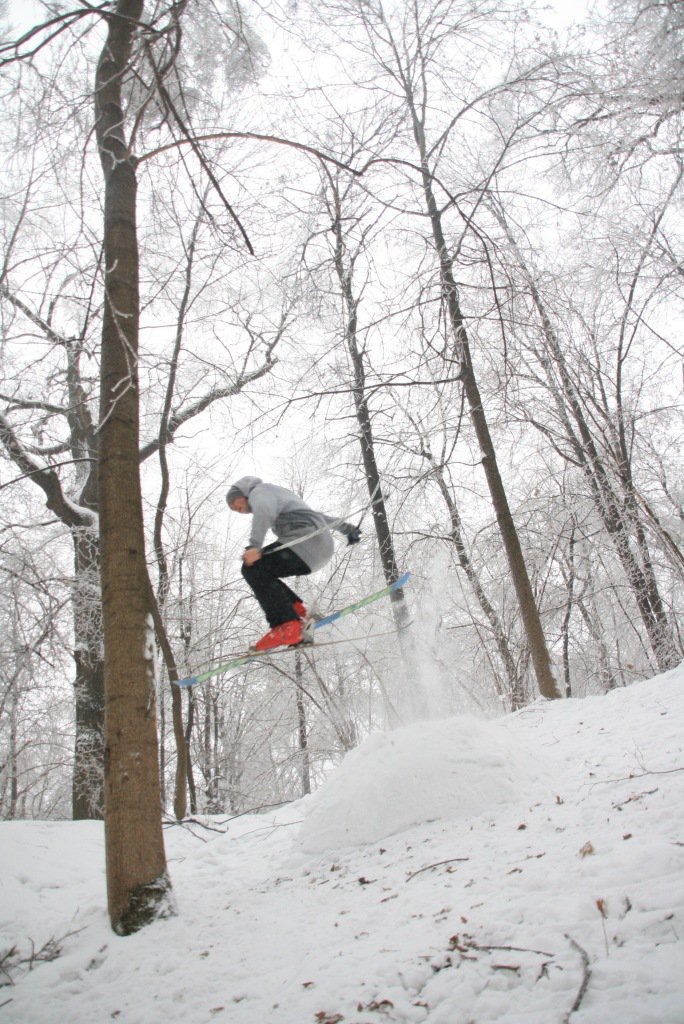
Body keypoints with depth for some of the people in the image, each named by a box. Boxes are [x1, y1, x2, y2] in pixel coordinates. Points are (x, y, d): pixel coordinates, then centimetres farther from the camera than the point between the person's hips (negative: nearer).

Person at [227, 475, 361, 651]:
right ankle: (296, 611, 0)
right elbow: (315, 514, 39)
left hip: (306, 539, -10)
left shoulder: (259, 491, 5)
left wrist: (254, 545, -33)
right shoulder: (278, 493, 34)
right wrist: (347, 528, 45)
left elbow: (264, 510, -20)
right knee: (263, 573, 15)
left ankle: (287, 626, -26)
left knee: (253, 568, -15)